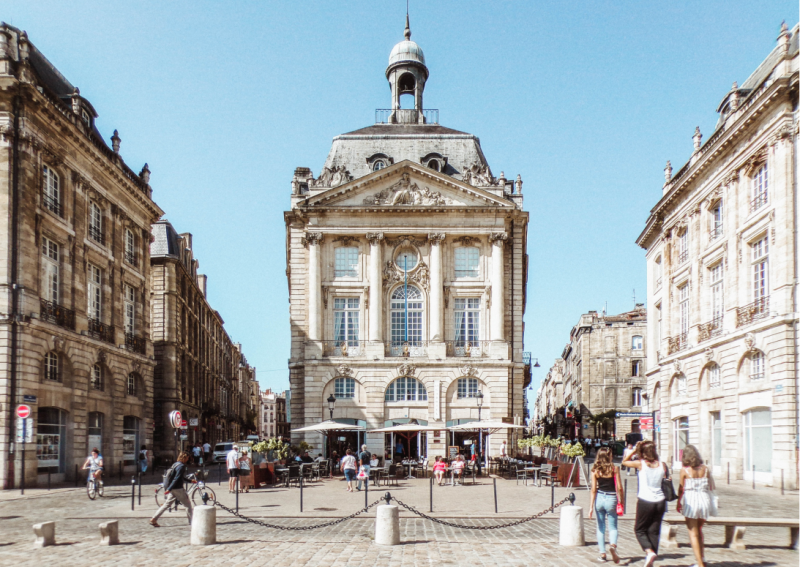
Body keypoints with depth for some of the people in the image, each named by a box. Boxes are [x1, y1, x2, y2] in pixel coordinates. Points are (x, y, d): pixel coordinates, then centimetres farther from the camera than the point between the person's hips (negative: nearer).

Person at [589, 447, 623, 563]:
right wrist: (621, 501, 6)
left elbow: (593, 489, -3)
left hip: (599, 499, 2)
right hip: (611, 499, -2)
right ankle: (613, 544, -20)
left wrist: (592, 506, -1)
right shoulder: (614, 469, -6)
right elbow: (619, 488, -7)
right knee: (613, 526, 8)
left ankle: (602, 553, 13)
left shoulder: (595, 470, -2)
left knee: (600, 527, 14)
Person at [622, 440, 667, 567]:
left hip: (645, 501, -3)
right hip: (660, 501, 3)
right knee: (654, 531, 11)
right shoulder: (662, 465, 0)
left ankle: (649, 551, -11)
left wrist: (634, 450, 6)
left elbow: (624, 462, 6)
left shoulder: (641, 464, -8)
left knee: (639, 529, 13)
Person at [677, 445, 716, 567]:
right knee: (699, 530, 23)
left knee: (693, 533, 3)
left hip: (690, 501, -4)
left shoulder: (685, 470, -8)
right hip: (704, 499, 4)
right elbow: (711, 486, 3)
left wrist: (679, 503, 8)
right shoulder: (705, 469, 1)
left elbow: (681, 488, -3)